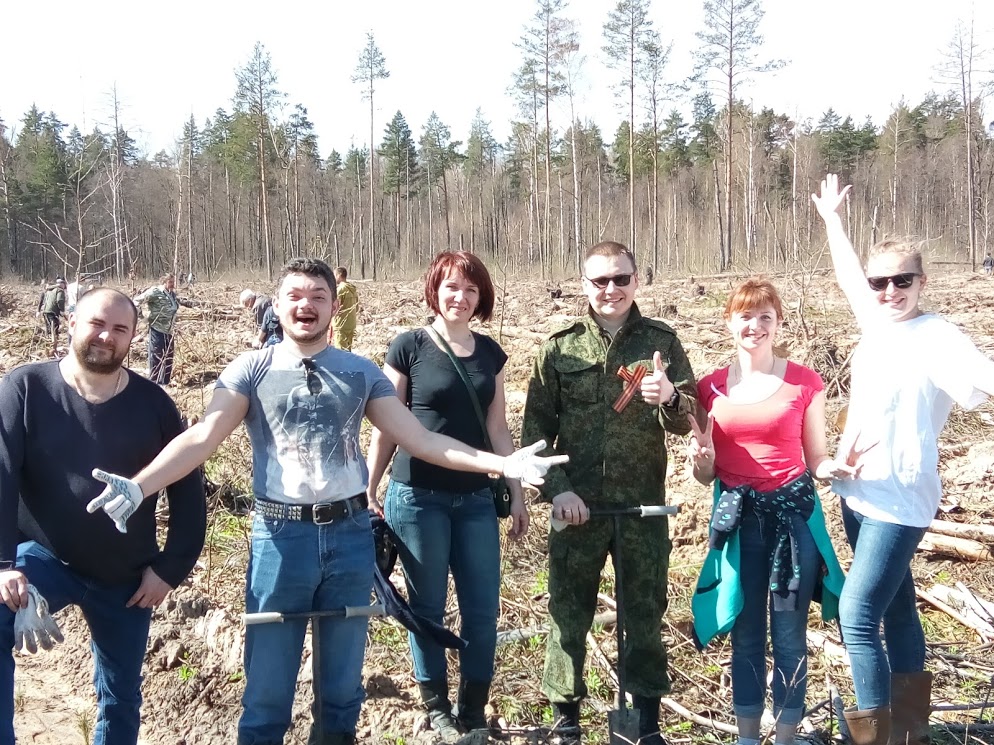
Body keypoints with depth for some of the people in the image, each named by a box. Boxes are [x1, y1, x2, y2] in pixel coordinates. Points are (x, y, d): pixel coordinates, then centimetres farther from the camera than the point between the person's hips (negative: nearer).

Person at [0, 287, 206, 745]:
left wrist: (171, 567, -6)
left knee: (122, 696, 15)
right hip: (45, 559, -2)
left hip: (127, 576, 2)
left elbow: (187, 490, -1)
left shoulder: (153, 404, -5)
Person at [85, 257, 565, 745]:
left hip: (350, 534, 2)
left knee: (343, 679, 16)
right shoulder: (251, 370, 0)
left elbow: (419, 440, 2)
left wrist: (501, 463, -8)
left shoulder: (362, 372, 5)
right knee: (268, 686, 9)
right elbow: (202, 437, -12)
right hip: (280, 535, -1)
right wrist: (137, 486, -29)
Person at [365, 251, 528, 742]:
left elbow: (498, 429, 11)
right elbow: (386, 428, -2)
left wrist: (517, 493, 10)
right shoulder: (409, 347, -5)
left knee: (484, 610, 7)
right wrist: (369, 491, -2)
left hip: (476, 499, 4)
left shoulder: (490, 352, 8)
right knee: (428, 607, 7)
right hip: (418, 498, -4)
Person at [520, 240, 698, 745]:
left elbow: (687, 422, -2)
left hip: (643, 504, 0)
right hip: (577, 504, 0)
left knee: (645, 613, 10)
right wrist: (556, 489, -9)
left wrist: (670, 398, -24)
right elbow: (535, 427, 3)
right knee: (568, 613, 9)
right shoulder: (560, 348, 2)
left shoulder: (662, 342, 1)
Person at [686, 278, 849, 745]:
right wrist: (701, 457, -14)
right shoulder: (710, 387, 3)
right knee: (746, 636, 12)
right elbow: (705, 475, 8)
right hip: (737, 519, 2)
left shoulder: (805, 383, -2)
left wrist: (835, 469, -17)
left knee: (789, 637, 6)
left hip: (793, 514, -1)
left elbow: (816, 461, 4)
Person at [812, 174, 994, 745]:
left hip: (899, 498, -8)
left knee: (857, 614, -13)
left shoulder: (938, 337, -16)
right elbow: (848, 275, 23)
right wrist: (832, 217, 33)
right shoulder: (877, 324, 5)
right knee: (895, 605, 18)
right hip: (858, 491, 8)